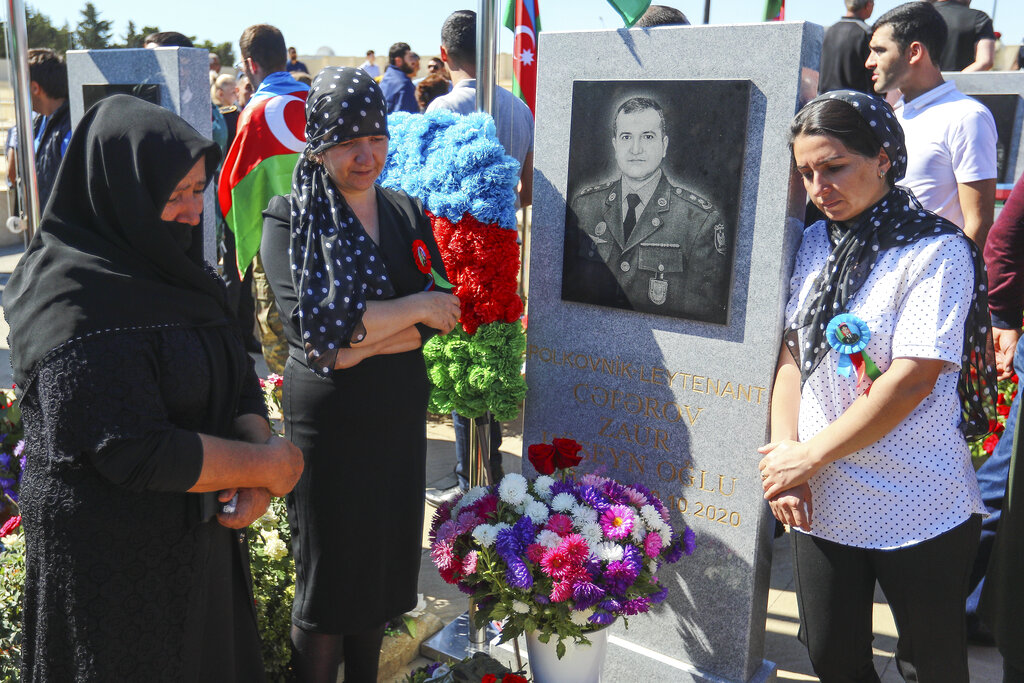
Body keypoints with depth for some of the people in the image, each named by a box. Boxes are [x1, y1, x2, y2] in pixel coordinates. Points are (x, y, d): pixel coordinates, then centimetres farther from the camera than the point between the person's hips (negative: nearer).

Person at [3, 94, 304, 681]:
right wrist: (268, 465, -18)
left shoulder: (176, 272, 3)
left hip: (203, 534, 8)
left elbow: (240, 383, 3)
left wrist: (253, 477, -15)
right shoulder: (77, 305, -23)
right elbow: (139, 452, -28)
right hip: (115, 560, -8)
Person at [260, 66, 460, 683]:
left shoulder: (408, 215, 5)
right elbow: (313, 321, -20)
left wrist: (359, 343, -17)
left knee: (385, 561, 16)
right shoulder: (288, 219, -8)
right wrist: (413, 309, -16)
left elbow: (441, 318, -2)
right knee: (328, 570, 8)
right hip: (326, 419, -4)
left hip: (400, 416, 4)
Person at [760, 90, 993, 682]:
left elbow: (913, 379, -18)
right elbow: (792, 354, 4)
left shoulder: (937, 251, -11)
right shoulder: (816, 244, 6)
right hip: (820, 501, 5)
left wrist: (810, 455, -14)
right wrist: (786, 454, -8)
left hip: (918, 513, -5)